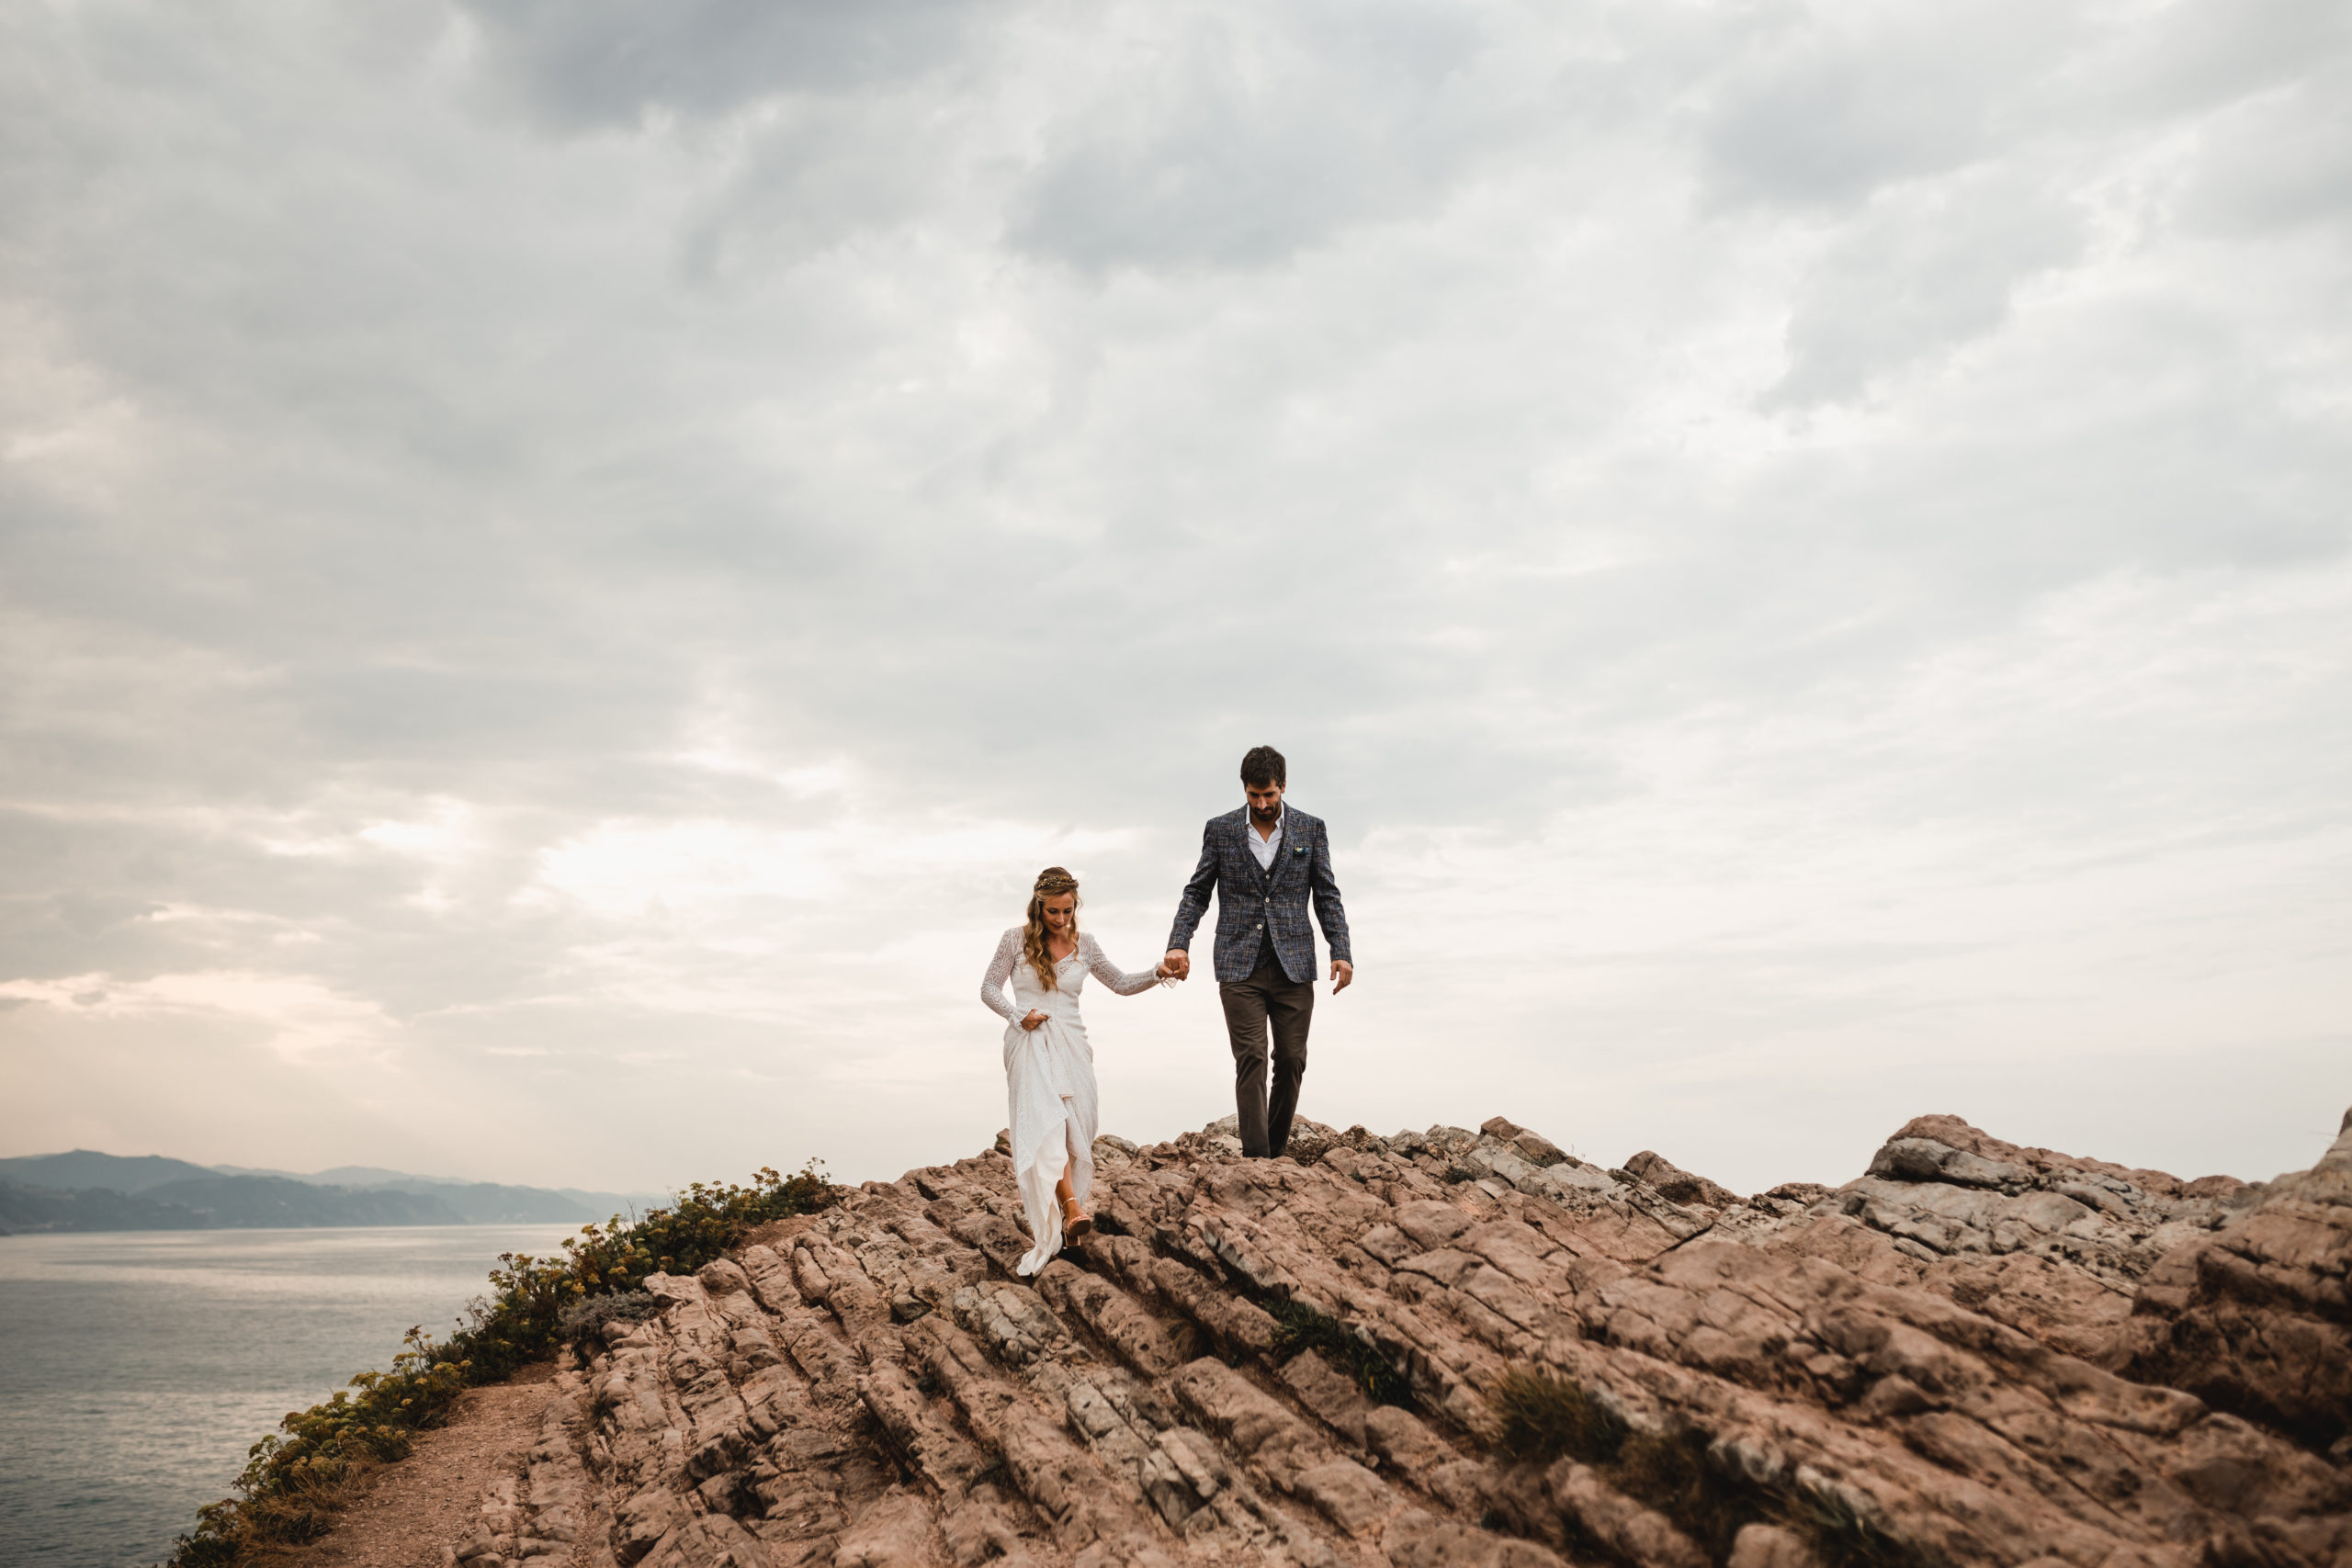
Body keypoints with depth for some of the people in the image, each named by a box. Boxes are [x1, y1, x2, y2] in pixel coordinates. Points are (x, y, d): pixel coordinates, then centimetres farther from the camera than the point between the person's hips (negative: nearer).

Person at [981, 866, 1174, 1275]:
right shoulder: (1016, 939, 2)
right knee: (1045, 1120, -22)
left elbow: (1121, 984, 18)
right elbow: (989, 988, 7)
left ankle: (1041, 1209, 7)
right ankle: (1071, 1206, -35)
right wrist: (1018, 1015, -9)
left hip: (1070, 1044, 3)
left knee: (1072, 1128, -6)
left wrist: (1156, 974, 1)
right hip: (1028, 1042, -3)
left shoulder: (1084, 946, 10)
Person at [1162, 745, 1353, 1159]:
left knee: (1291, 1061, 2)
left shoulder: (1310, 829, 6)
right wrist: (1178, 944, -7)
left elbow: (1327, 897, 7)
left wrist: (1341, 952, -5)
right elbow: (1197, 893, 7)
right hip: (1240, 966, -1)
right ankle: (1255, 1156, -11)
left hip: (1293, 965, 1)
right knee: (1251, 1059, -9)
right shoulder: (1220, 830, 5)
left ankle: (1277, 1148, 16)